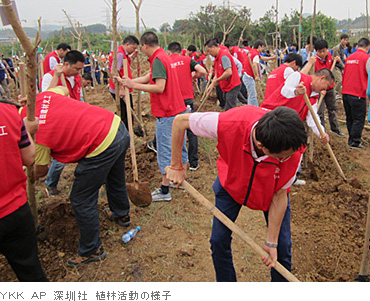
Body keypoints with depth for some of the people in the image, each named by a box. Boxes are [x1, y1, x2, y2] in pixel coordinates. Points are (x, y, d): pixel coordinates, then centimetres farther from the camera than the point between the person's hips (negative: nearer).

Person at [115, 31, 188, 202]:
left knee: (165, 150, -2)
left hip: (167, 114, -10)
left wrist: (134, 85, -19)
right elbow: (148, 78, 16)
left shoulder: (158, 60, -16)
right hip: (178, 110, 10)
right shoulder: (163, 56, 15)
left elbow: (159, 87, -24)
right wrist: (128, 81, 15)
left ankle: (165, 191, 6)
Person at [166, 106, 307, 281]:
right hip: (231, 181, 0)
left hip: (270, 190, 0)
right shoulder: (230, 123, -43)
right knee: (219, 241, 3)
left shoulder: (295, 151, -37)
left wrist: (271, 242, -14)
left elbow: (279, 196, -21)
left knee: (282, 246, 2)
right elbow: (180, 121, -26)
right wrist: (176, 167, -18)